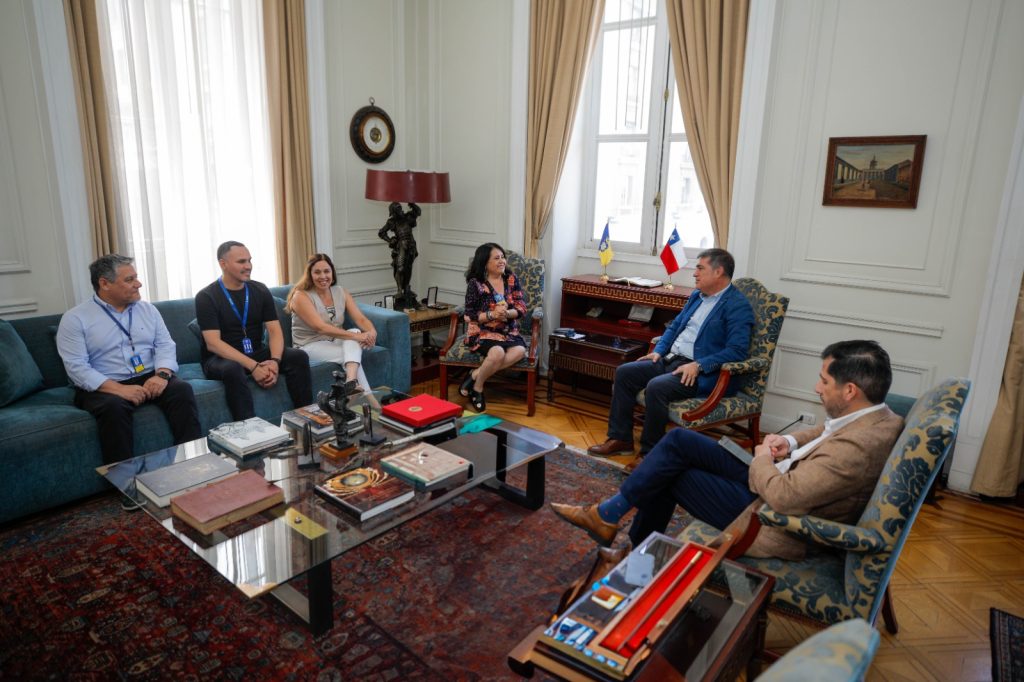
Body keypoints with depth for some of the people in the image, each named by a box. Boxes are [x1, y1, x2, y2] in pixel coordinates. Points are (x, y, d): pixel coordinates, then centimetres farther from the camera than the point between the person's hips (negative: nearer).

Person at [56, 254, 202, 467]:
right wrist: (119, 389, -24)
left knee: (182, 389, -26)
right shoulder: (75, 319, 0)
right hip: (103, 387, -3)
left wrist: (162, 374, -16)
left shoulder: (147, 309, 13)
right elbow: (77, 367, -10)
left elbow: (165, 345, 6)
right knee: (113, 407, -36)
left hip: (149, 379, 3)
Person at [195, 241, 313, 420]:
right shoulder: (206, 297, -10)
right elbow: (213, 344, -19)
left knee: (299, 357, -19)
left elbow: (275, 331, -3)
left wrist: (274, 361, -24)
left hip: (256, 353, 4)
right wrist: (253, 367, -30)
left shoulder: (260, 290, 3)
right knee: (233, 369, -38)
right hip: (220, 358, -4)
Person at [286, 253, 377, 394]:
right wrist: (356, 336, -35)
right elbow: (321, 327, -26)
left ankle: (351, 381, -46)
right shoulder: (301, 296, -13)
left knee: (355, 331, -29)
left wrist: (372, 332, -31)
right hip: (310, 345, -5)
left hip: (335, 341, 5)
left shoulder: (340, 293, 4)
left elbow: (360, 319, -6)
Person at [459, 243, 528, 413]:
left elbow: (522, 307, 0)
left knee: (520, 351, -28)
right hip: (482, 331, -4)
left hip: (509, 331, 5)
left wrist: (507, 313, -22)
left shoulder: (511, 279, 5)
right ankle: (477, 387, -8)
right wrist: (492, 314, -24)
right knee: (497, 353, -36)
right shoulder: (475, 283, -7)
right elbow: (470, 315, -8)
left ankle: (475, 375, -16)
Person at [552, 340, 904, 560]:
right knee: (679, 440, 4)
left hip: (779, 523, -9)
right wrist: (791, 442, 1)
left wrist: (762, 458, -13)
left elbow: (783, 497, -33)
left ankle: (607, 516, 19)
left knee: (669, 473, -5)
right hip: (779, 480, 9)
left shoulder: (856, 446, -31)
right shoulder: (875, 416, -1)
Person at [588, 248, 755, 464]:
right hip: (671, 360, 9)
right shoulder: (697, 296, 17)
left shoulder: (738, 305, -10)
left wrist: (698, 365, -25)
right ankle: (620, 439, 4)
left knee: (656, 387, -31)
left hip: (703, 372, -9)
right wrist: (658, 351, 8)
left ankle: (650, 452, -13)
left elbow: (737, 350, -19)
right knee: (624, 372, -4)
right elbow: (674, 326, 25)